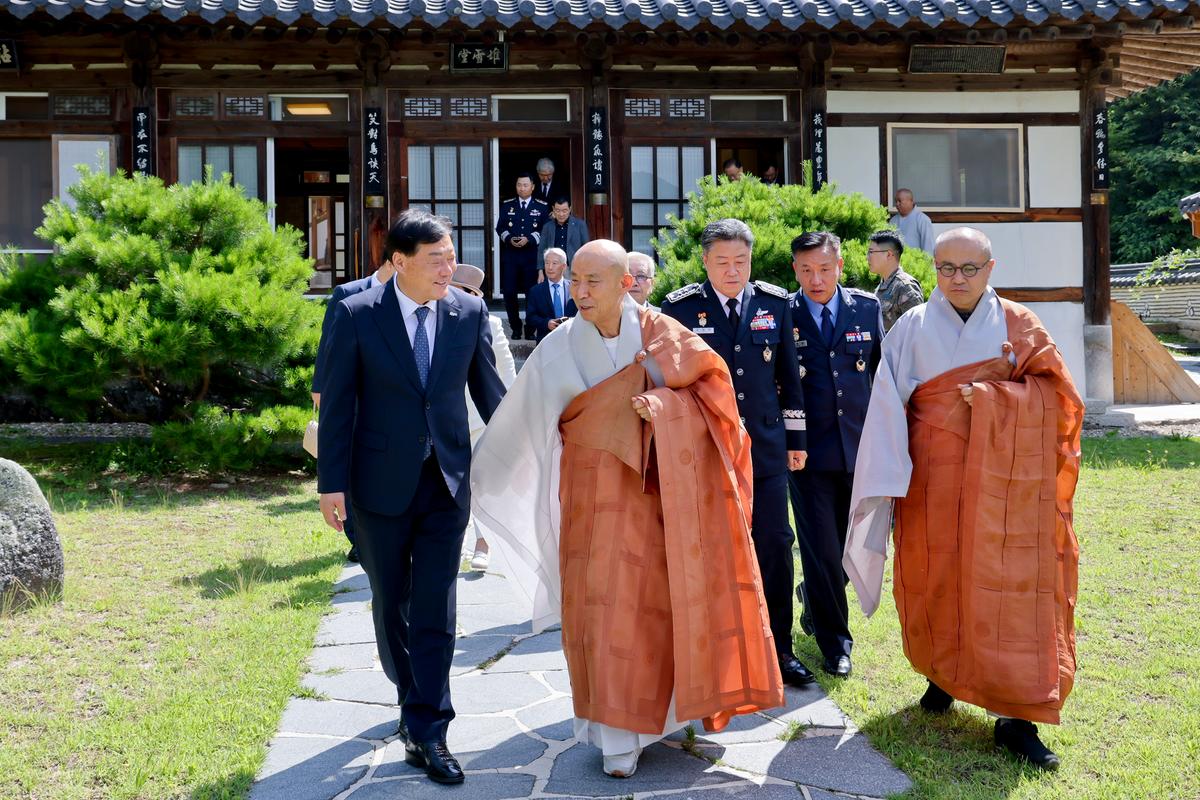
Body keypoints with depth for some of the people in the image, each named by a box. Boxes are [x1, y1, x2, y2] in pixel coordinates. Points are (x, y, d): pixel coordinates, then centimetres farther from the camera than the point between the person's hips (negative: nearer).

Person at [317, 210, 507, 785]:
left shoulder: (470, 312, -2)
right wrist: (331, 483, -7)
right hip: (381, 483, 0)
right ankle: (412, 695, 39)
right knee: (390, 602, 15)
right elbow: (337, 403, -5)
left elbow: (489, 392, 6)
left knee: (435, 610, -1)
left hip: (447, 481, 1)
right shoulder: (356, 314, -8)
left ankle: (426, 732, 6)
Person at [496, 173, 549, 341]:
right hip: (510, 256, 2)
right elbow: (500, 228, 10)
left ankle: (531, 330, 12)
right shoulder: (506, 206, 11)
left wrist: (529, 239, -13)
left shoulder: (542, 207, 5)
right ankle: (516, 328, 12)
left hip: (532, 256, -1)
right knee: (509, 293, -2)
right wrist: (509, 238, -9)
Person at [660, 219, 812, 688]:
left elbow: (789, 376, 10)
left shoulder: (775, 304, 5)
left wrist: (795, 439, 10)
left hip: (765, 447, 2)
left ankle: (778, 649, 15)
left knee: (776, 548, 3)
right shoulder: (680, 308, -2)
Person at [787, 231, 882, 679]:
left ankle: (813, 596, 45)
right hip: (808, 452, -3)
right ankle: (835, 643, 14)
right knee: (821, 549, -2)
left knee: (849, 543, 15)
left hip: (860, 447, 3)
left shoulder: (867, 308, 3)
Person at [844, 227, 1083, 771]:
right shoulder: (913, 328, 3)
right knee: (936, 577, 6)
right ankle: (944, 672, 30)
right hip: (932, 474, 0)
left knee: (1007, 586, -5)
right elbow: (888, 405, -3)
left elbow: (1052, 391, 4)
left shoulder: (1018, 326, 6)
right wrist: (886, 478, -11)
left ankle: (1014, 716, -1)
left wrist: (993, 394, -11)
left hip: (1003, 473, 0)